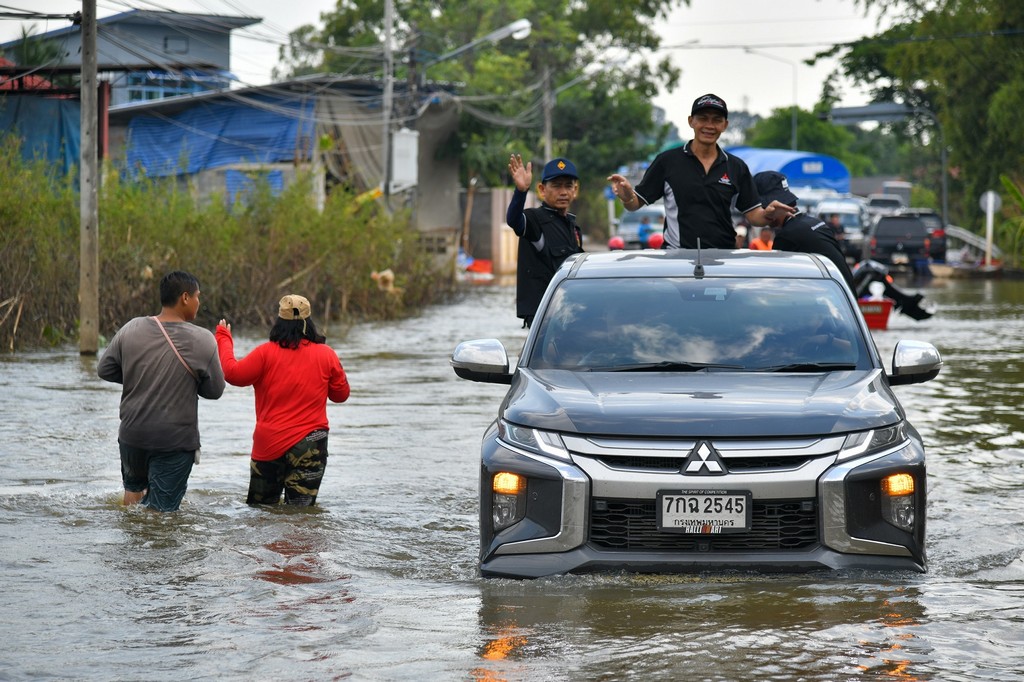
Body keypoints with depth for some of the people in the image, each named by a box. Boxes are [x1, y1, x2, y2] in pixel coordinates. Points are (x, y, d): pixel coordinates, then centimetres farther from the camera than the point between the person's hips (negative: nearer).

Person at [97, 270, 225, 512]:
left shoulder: (132, 329, -4)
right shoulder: (201, 340, -13)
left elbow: (104, 370, 4)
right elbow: (215, 390, -4)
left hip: (132, 433, 4)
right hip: (176, 440, -4)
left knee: (134, 487, 29)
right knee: (162, 508, 2)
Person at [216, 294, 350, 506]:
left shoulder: (266, 353, -7)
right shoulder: (326, 355, -1)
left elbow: (233, 373, -5)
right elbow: (341, 394, 8)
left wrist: (223, 339, 8)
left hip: (268, 445, 0)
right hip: (309, 446, 0)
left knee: (259, 507, 13)